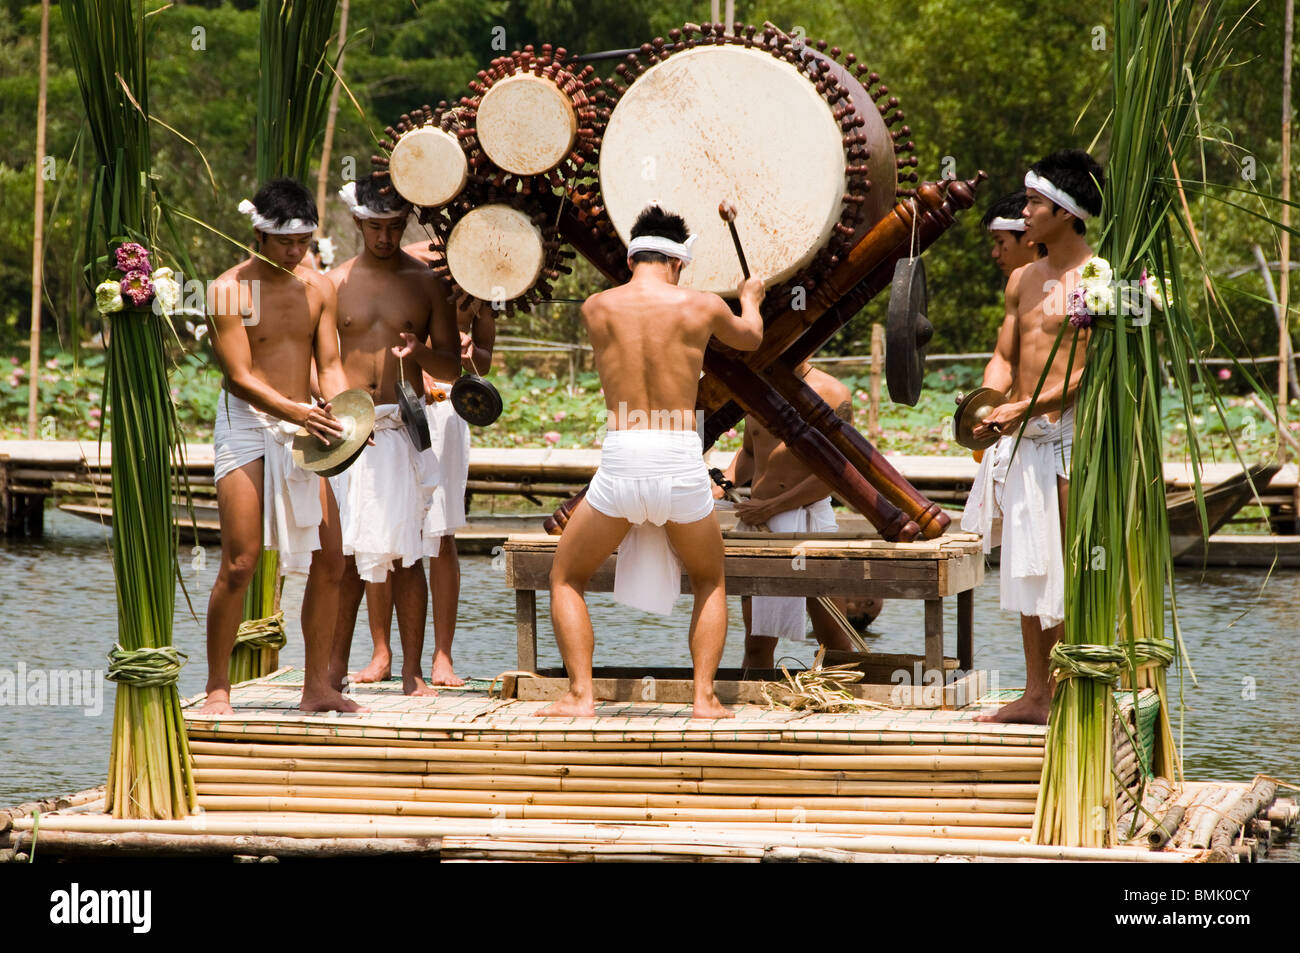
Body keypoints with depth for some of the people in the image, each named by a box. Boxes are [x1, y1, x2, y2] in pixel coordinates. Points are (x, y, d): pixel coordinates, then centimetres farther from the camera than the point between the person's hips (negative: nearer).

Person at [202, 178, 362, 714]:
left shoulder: (318, 288, 8)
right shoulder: (230, 289, -9)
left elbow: (329, 365, 6)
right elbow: (239, 376, -14)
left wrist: (341, 417, -13)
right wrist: (293, 411, -29)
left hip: (302, 426, 6)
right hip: (246, 424, -5)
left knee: (329, 560, 1)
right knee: (240, 563, -11)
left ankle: (318, 687, 10)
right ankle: (217, 688, -2)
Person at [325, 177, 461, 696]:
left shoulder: (427, 282, 6)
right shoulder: (336, 283, 9)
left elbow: (452, 362, 6)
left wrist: (419, 352, -15)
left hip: (404, 427, -1)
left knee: (403, 551, -4)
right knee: (346, 551, 1)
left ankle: (412, 671, -1)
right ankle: (337, 661, 12)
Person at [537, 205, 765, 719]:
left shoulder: (596, 307, 5)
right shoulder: (701, 306, 4)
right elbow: (750, 338, 27)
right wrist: (750, 299, 51)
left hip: (620, 463, 0)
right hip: (682, 464, 1)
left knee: (566, 580, 19)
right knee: (710, 584, 24)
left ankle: (580, 695, 5)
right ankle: (705, 696, 10)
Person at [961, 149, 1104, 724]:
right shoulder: (1023, 280, 16)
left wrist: (1025, 408, -19)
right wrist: (988, 407, -2)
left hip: (1071, 433, -8)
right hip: (1021, 439, 8)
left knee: (1076, 568, -7)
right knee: (1029, 567, 10)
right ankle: (1035, 695, 16)